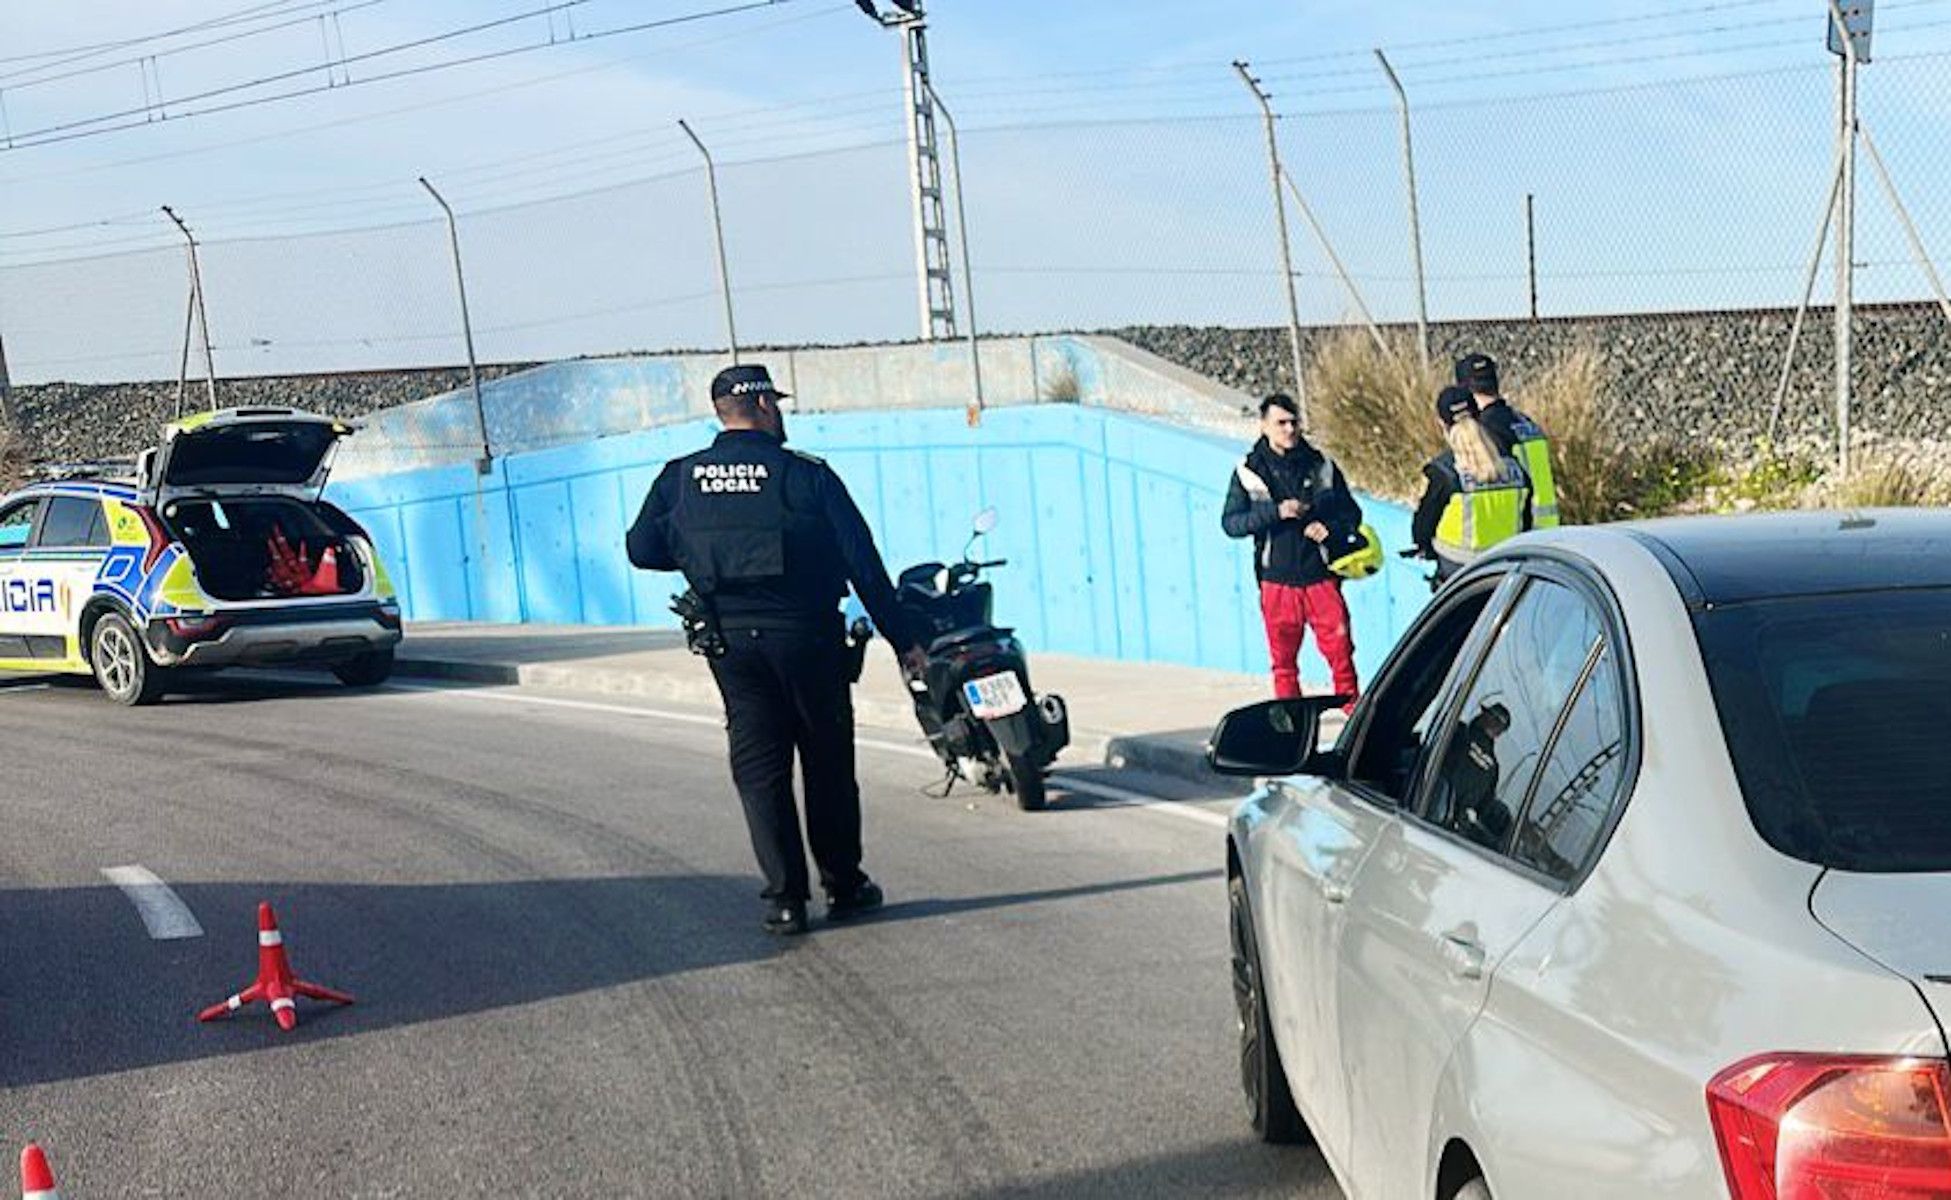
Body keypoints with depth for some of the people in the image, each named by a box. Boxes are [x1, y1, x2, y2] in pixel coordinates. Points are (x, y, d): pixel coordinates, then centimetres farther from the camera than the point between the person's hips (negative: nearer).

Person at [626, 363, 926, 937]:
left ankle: (785, 897, 5)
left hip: (729, 641, 2)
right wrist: (902, 639, 0)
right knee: (827, 761, 11)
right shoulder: (806, 475, -6)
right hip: (805, 634, -2)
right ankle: (843, 885, 20)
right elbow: (862, 561, -6)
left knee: (759, 768, 8)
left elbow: (642, 548, 0)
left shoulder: (681, 477, 1)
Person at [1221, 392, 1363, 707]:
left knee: (1340, 650, -4)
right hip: (1277, 580, 0)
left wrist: (1330, 528, -9)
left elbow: (1352, 513, 12)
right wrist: (1275, 512, -17)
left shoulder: (1321, 466, 6)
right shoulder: (1249, 471, 2)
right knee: (1283, 659, 7)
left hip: (1321, 577, 0)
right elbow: (1230, 523, -5)